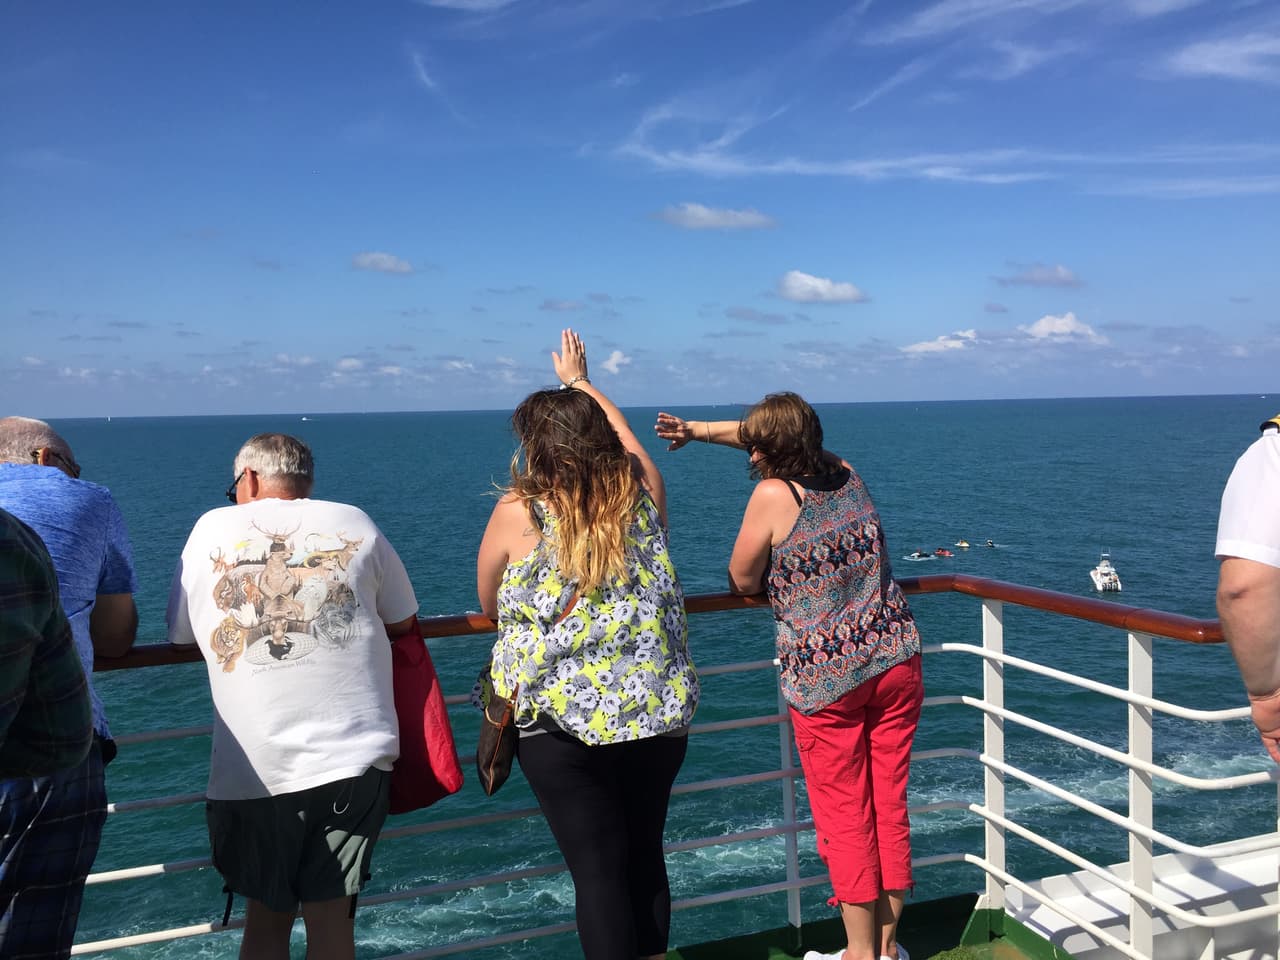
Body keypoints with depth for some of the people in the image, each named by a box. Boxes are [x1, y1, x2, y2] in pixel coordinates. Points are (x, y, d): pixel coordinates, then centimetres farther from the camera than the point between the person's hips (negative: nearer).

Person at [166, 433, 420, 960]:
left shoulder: (213, 527, 7)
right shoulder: (354, 522, 7)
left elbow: (181, 632, 14)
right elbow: (403, 621, 14)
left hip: (252, 769, 0)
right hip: (352, 757, 0)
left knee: (265, 917, 17)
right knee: (331, 917, 10)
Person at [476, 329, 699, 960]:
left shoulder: (516, 514, -9)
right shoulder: (643, 495, 0)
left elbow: (490, 608, 7)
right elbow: (624, 436, 23)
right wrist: (581, 382, 38)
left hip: (563, 724, -4)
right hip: (660, 715, 4)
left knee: (597, 872, 5)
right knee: (645, 857, 19)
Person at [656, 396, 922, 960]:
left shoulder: (773, 495, -14)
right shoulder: (846, 474, 4)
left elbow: (742, 582, -5)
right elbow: (780, 434, 20)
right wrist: (701, 430, 20)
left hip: (825, 676, -6)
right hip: (896, 659, 6)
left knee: (845, 816, 8)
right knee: (890, 806, 13)